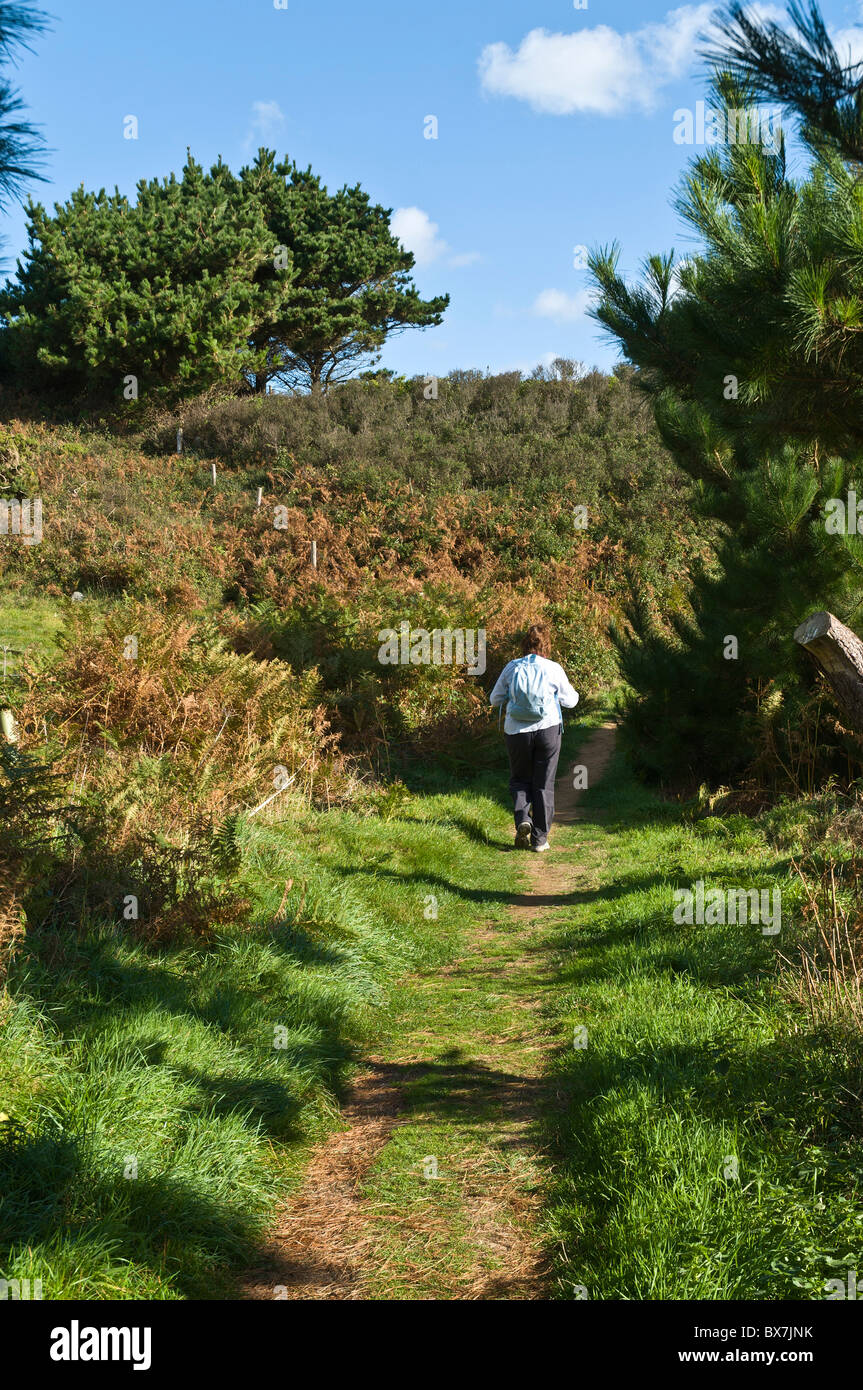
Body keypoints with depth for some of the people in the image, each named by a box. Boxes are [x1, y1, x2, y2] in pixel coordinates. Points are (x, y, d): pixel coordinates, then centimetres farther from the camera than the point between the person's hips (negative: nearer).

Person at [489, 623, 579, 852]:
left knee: (520, 780, 19)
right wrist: (573, 692, 25)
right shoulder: (553, 669, -6)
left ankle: (523, 818, -7)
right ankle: (540, 839, 10)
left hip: (516, 732, 1)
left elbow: (495, 699, 5)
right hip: (548, 730, -1)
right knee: (543, 785, 9)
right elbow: (570, 701, 4)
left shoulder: (512, 668, -3)